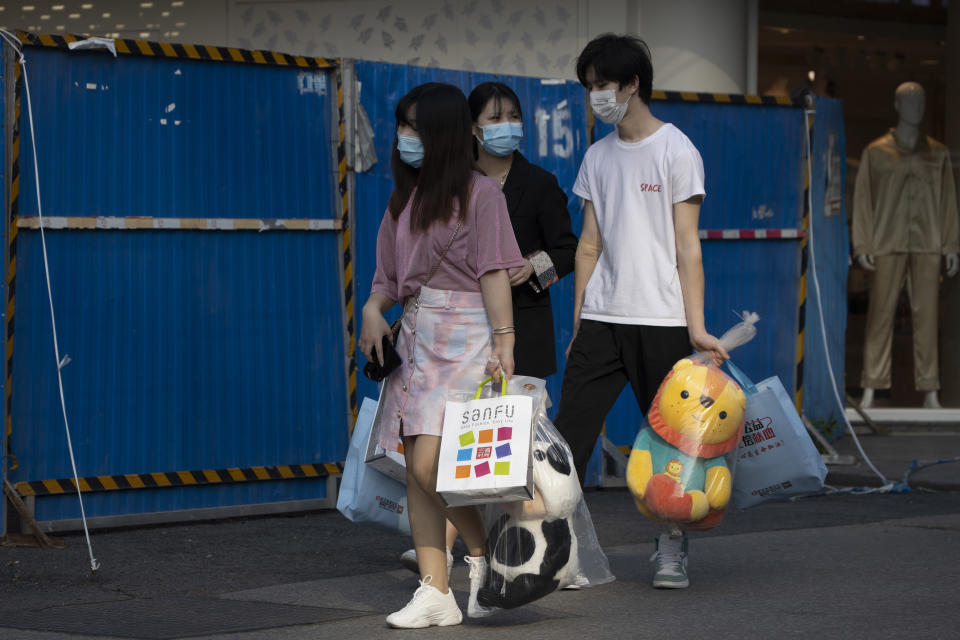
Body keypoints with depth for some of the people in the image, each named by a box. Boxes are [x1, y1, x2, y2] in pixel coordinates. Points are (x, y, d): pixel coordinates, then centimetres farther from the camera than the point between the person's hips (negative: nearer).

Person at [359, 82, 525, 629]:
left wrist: (504, 340, -16)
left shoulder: (480, 192, -3)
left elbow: (494, 272, -9)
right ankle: (435, 592, 5)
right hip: (414, 334, 7)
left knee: (432, 466, -16)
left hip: (464, 338, -7)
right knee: (417, 471, 2)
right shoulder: (406, 195, 16)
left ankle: (485, 558, 6)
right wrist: (374, 308, -1)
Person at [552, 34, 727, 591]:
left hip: (659, 321, -4)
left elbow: (687, 246, -5)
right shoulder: (598, 157, 14)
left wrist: (696, 327, -12)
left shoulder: (676, 150, -2)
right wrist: (578, 325, 13)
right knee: (570, 430, -4)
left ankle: (672, 549, 14)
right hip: (600, 320, 5)